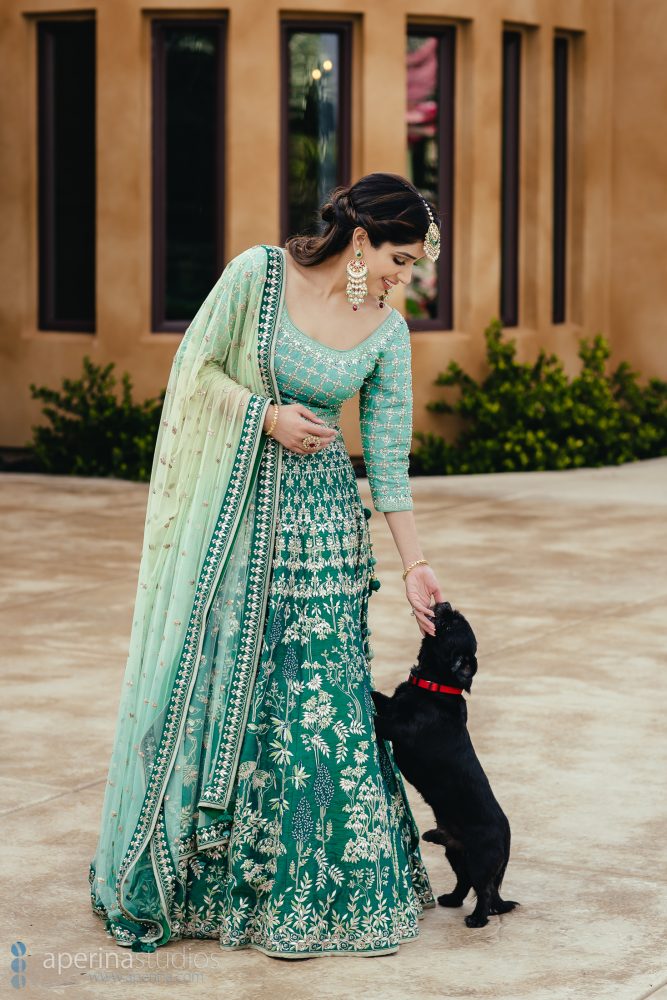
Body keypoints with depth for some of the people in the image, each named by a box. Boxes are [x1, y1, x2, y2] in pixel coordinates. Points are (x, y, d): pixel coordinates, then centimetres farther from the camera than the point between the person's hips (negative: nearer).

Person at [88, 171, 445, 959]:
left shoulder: (387, 333, -1)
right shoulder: (259, 273, -10)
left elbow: (388, 456, 2)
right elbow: (195, 367, -3)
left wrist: (414, 564, 1)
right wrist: (267, 415, -15)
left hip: (318, 515, 2)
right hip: (230, 503, -2)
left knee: (315, 691, -1)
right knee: (208, 673, 4)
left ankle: (307, 887, 11)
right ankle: (179, 874, 20)